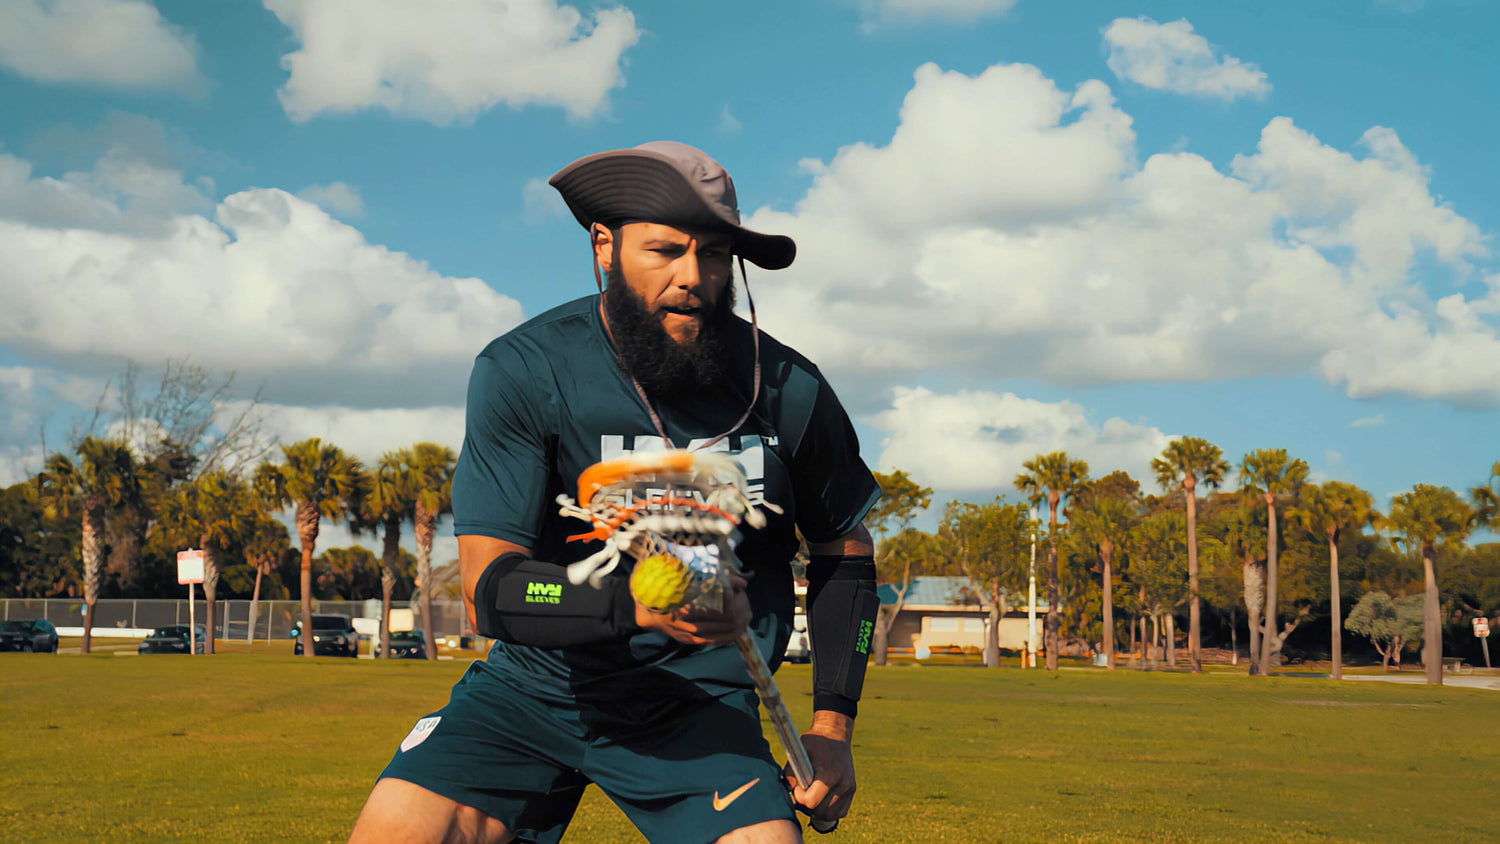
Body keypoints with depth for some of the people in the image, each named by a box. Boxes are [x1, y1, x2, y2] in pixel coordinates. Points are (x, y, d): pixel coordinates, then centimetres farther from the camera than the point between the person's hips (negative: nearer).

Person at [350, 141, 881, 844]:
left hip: (702, 703, 1)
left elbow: (844, 550, 12)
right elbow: (488, 588, -19)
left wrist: (833, 721, 5)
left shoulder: (788, 389, -5)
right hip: (537, 685, 0)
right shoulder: (521, 372, -12)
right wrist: (641, 605, -36)